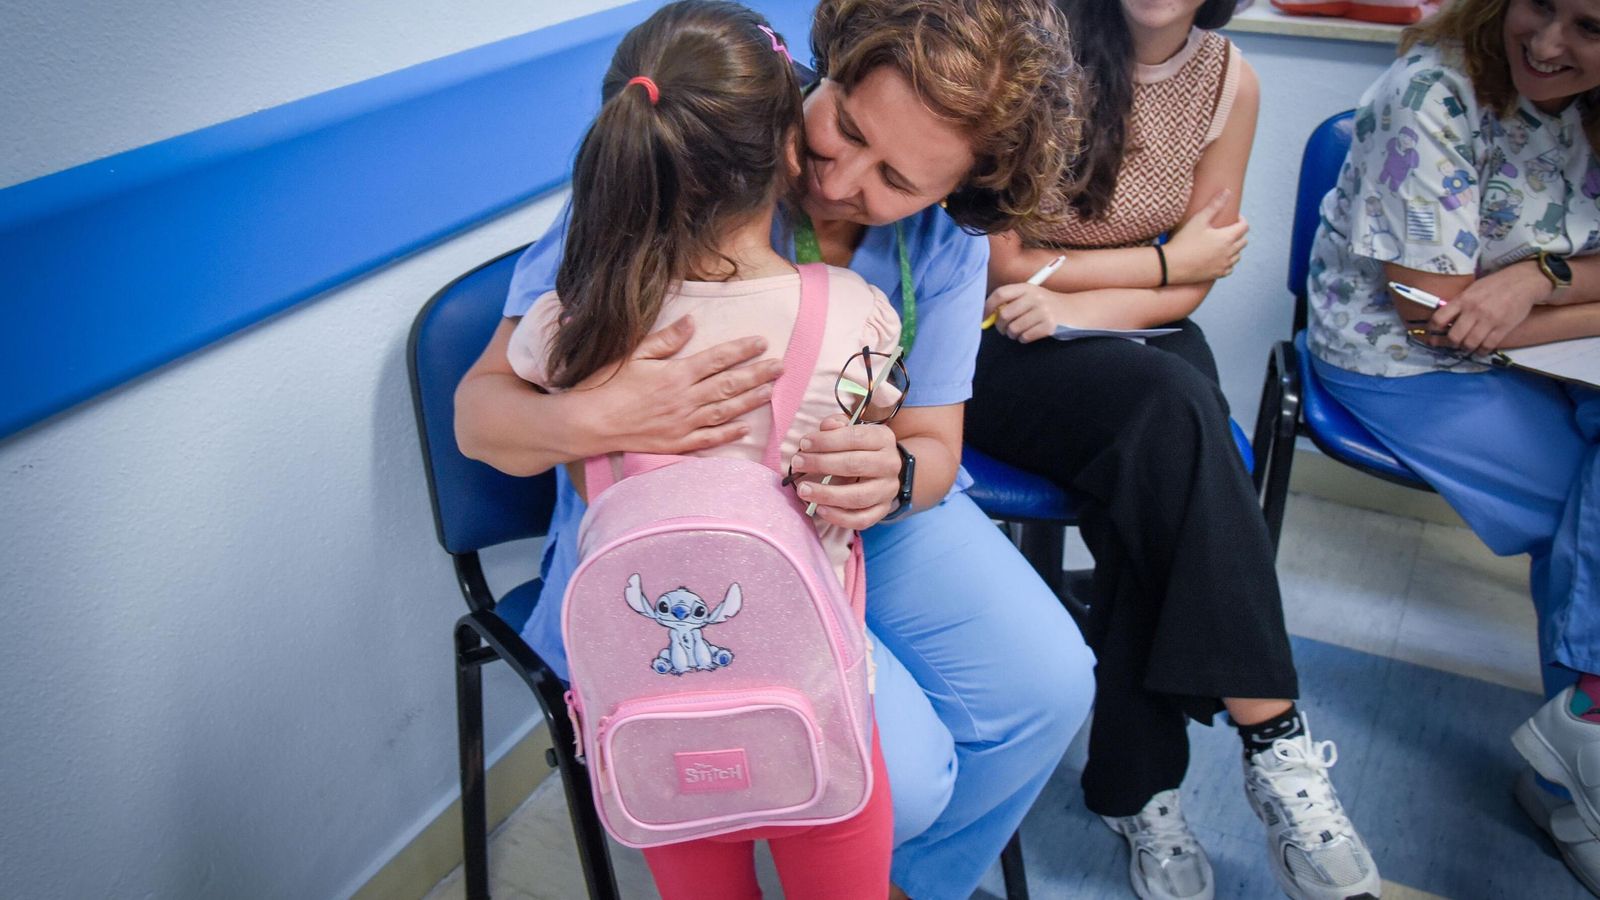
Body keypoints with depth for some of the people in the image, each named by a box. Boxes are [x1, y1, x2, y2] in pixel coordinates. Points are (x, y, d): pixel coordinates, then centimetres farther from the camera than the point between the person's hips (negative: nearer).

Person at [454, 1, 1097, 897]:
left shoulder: (944, 236, -11)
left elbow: (934, 446, -5)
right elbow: (481, 410, -20)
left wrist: (896, 476, -31)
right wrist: (597, 419, -44)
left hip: (865, 516, 5)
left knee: (1049, 685, -9)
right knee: (899, 774, -21)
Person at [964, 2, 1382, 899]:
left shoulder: (1230, 80, 1)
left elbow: (1191, 288, 3)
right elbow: (1002, 264, -11)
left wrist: (1071, 305, -15)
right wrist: (1167, 259, -5)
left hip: (1137, 343, 4)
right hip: (1002, 350, -4)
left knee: (1157, 485, -29)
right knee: (1170, 409, -32)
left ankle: (1140, 793, -17)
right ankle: (1277, 743, -27)